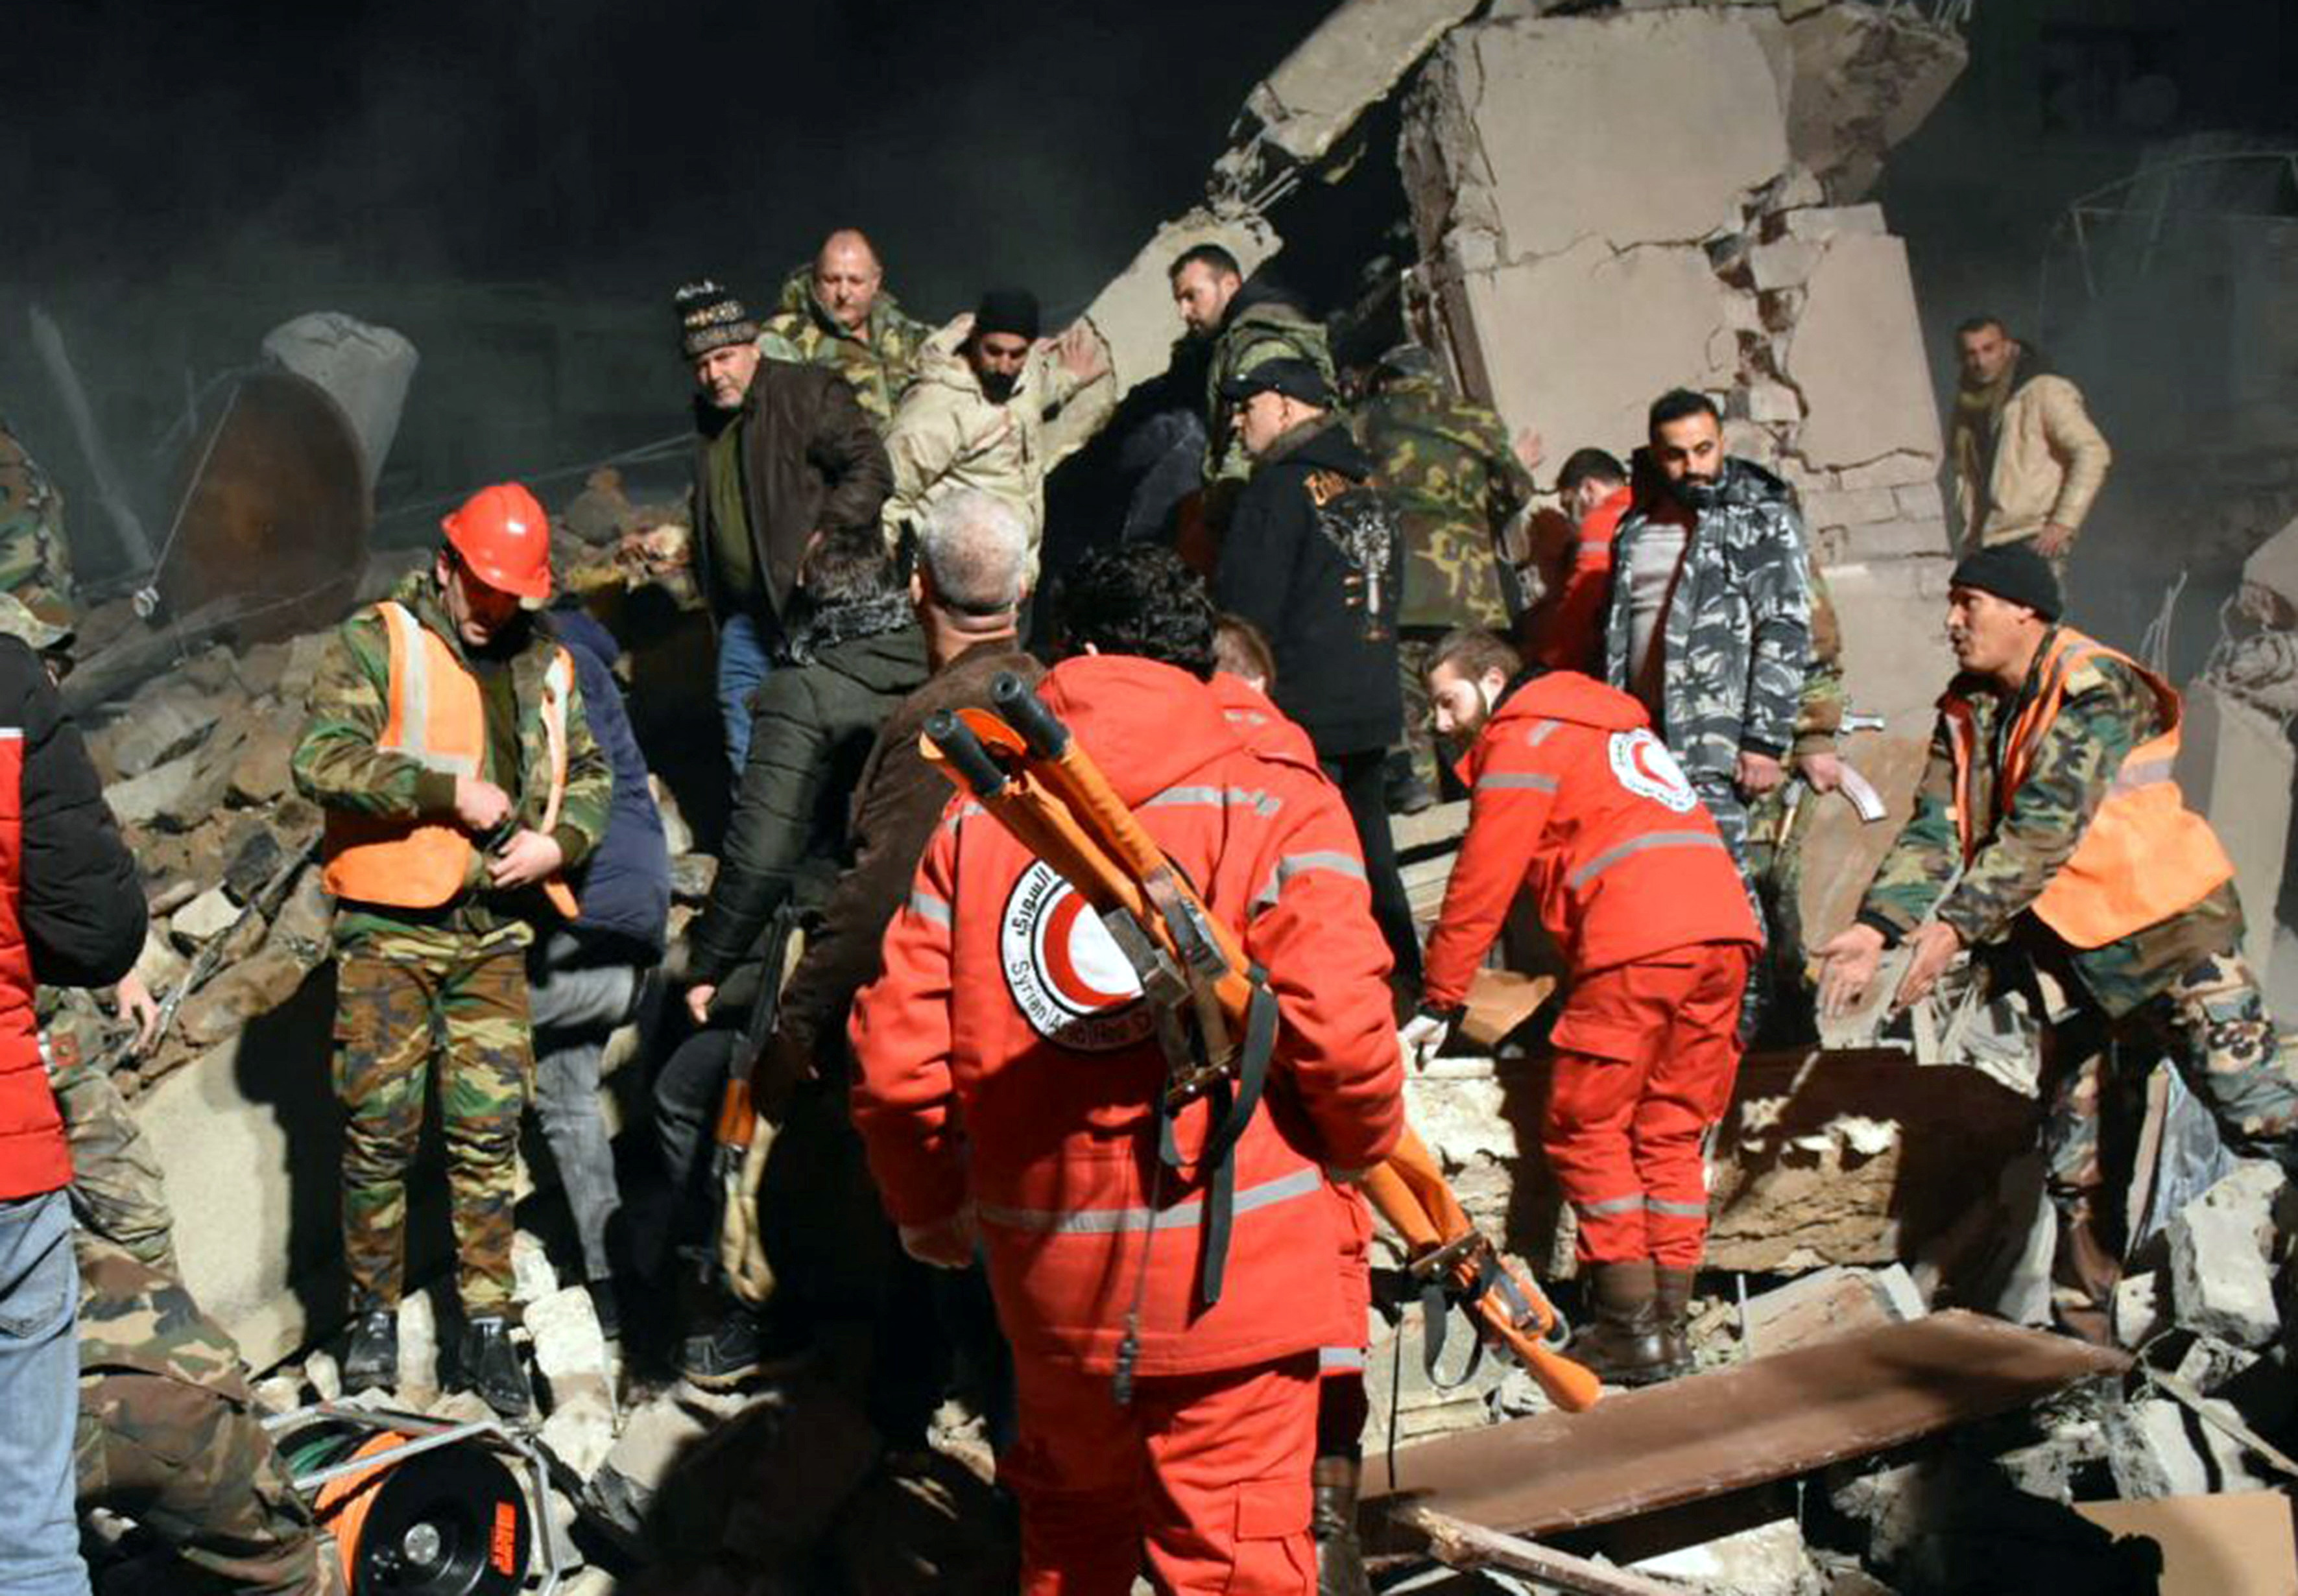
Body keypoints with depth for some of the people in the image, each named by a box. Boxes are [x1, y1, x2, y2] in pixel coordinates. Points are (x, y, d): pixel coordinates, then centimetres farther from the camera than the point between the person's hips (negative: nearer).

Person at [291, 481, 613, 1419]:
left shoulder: (545, 666, 13)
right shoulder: (376, 644, -2)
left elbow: (590, 775, 18)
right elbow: (321, 760, -14)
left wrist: (560, 842, -2)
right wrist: (450, 789, -17)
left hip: (495, 932, 4)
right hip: (389, 929, -3)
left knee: (490, 1132, 4)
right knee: (380, 1128, 2)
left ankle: (488, 1327, 13)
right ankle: (375, 1315, 18)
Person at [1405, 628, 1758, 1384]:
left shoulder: (1522, 740, 6)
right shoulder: (1612, 721, 31)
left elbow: (1480, 887, 3)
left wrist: (1438, 1002, 10)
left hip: (1639, 943, -8)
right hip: (1725, 927, 8)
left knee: (1585, 1131, 2)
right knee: (1671, 1135, 12)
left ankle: (1634, 1332, 1)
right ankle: (1670, 1325, 12)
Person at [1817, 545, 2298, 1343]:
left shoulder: (2097, 689, -17)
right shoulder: (1966, 711, 6)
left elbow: (2046, 828, -27)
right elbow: (1934, 829, -1)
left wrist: (1955, 925, -33)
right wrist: (1877, 926, -16)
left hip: (2167, 927, -7)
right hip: (2071, 951, 7)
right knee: (2077, 1155, 10)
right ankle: (2083, 1331, 19)